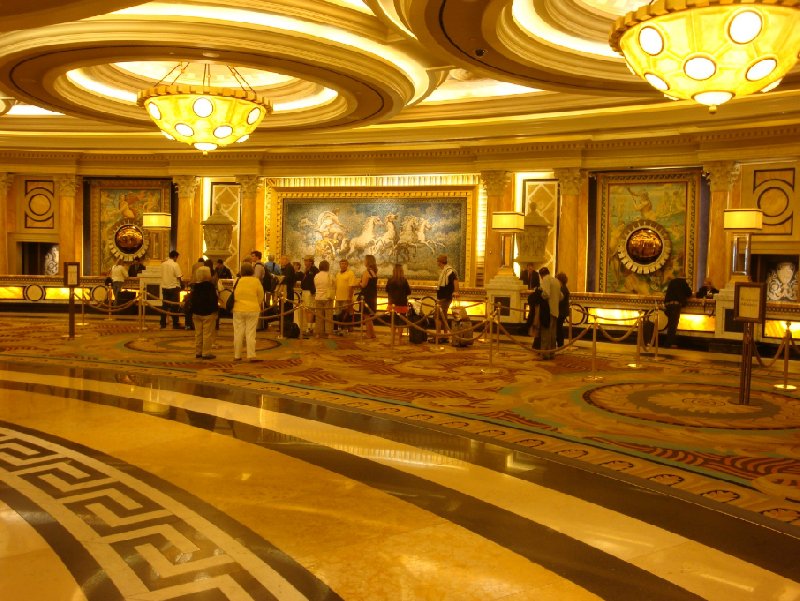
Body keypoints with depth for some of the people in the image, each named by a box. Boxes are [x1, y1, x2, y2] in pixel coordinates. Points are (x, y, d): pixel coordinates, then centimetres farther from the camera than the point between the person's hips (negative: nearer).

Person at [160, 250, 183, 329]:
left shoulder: (163, 264, 5)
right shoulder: (175, 265, -11)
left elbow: (163, 275, 10)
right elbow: (178, 277, -13)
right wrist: (180, 285, 4)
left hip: (164, 287, 5)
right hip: (173, 287, -5)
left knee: (164, 306, 11)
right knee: (175, 306, 1)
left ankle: (163, 324, 14)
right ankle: (175, 324, 2)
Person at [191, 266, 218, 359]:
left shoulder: (195, 286, 7)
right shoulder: (210, 285, -13)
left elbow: (192, 299, 10)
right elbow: (214, 299, -16)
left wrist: (193, 311, 16)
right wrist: (216, 309, -7)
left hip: (197, 312, 7)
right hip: (208, 313, -6)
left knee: (198, 333, 13)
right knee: (208, 333, -2)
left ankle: (198, 352, 17)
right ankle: (206, 353, -2)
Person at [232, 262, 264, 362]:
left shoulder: (237, 281, -4)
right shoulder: (256, 281, -6)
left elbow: (233, 295, 4)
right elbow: (261, 295, 3)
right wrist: (258, 305, 20)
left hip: (238, 310, 1)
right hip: (253, 310, -1)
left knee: (238, 333, 7)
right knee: (250, 333, 1)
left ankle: (237, 355, 12)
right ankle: (251, 355, -1)